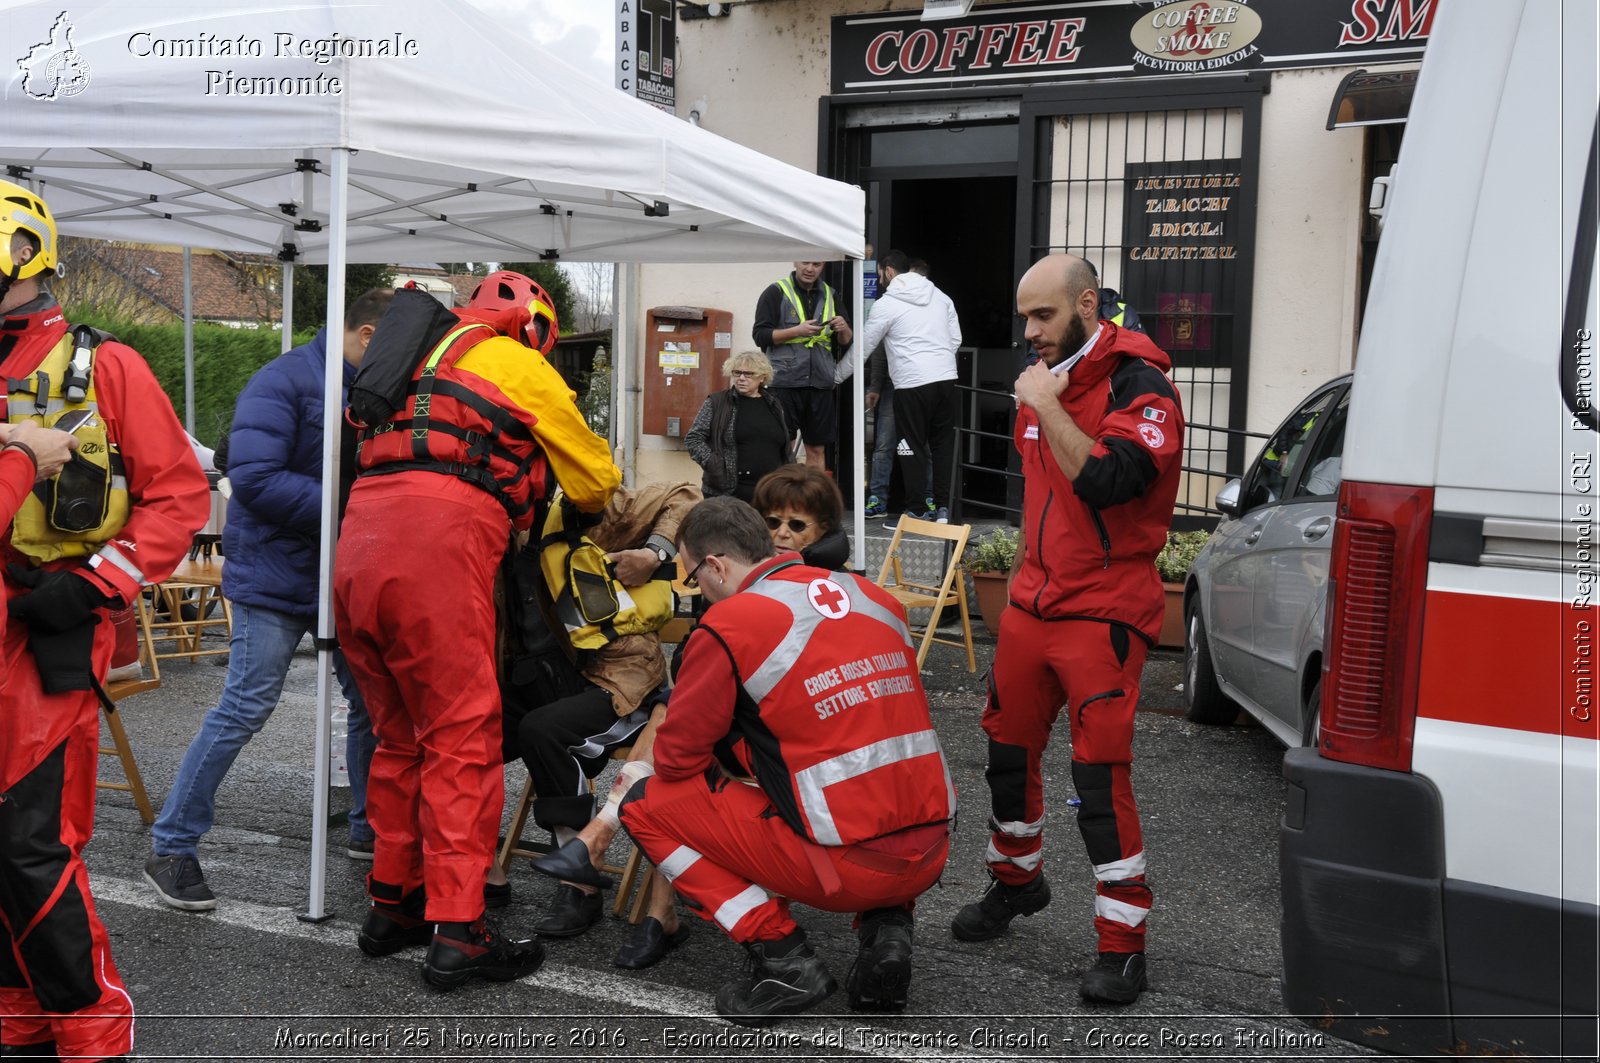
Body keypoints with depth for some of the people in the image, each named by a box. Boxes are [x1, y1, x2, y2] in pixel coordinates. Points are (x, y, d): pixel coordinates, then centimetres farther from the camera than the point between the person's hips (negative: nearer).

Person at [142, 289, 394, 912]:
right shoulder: (283, 382, -14)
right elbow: (254, 477, -25)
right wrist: (348, 509, -24)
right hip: (277, 575, -7)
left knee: (372, 703, 11)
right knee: (243, 711, -7)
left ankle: (369, 827, 28)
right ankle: (170, 849, 5)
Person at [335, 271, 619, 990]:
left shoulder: (427, 359, 31)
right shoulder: (522, 367, 12)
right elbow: (595, 481, 19)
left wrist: (506, 511, 29)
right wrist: (589, 505, 41)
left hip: (358, 550, 7)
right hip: (439, 551, -7)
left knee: (400, 736, 17)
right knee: (461, 742, -3)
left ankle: (392, 904, 24)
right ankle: (457, 933, -3)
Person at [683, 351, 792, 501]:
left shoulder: (775, 406, 13)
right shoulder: (716, 403, 1)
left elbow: (787, 444, 21)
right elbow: (693, 438, 1)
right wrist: (711, 463, -12)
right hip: (726, 492, -3)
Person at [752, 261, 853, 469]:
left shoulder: (829, 294, 14)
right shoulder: (776, 292, 1)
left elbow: (845, 343, 17)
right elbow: (759, 335, -6)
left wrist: (844, 329, -5)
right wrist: (797, 330, -16)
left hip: (821, 384, 4)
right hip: (784, 382, -4)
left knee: (817, 449, 8)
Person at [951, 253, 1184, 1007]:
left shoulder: (1138, 385, -13)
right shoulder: (1043, 378, 12)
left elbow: (1107, 481, -30)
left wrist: (1047, 407, -23)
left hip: (1104, 612, -8)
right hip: (1034, 600, 8)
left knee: (1100, 773, -10)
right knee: (1009, 749, 16)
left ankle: (1123, 945, 2)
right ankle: (1017, 881, 39)